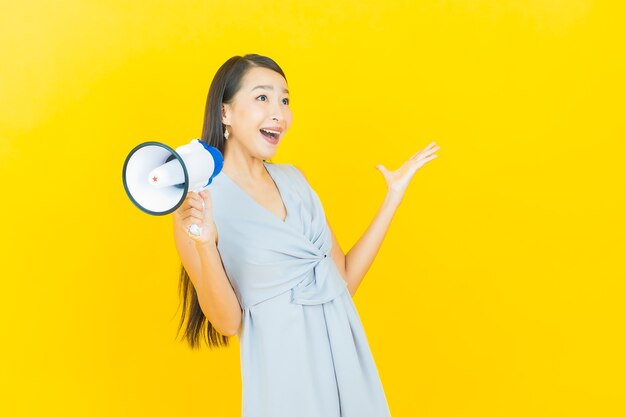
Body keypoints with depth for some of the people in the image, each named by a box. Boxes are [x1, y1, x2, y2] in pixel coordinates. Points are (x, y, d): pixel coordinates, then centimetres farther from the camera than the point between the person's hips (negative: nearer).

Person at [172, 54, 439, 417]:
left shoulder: (294, 178, 6)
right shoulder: (199, 202, -10)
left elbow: (344, 280, 8)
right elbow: (228, 322, -11)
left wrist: (394, 195, 8)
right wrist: (204, 244, -26)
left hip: (347, 355, 5)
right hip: (284, 367, -5)